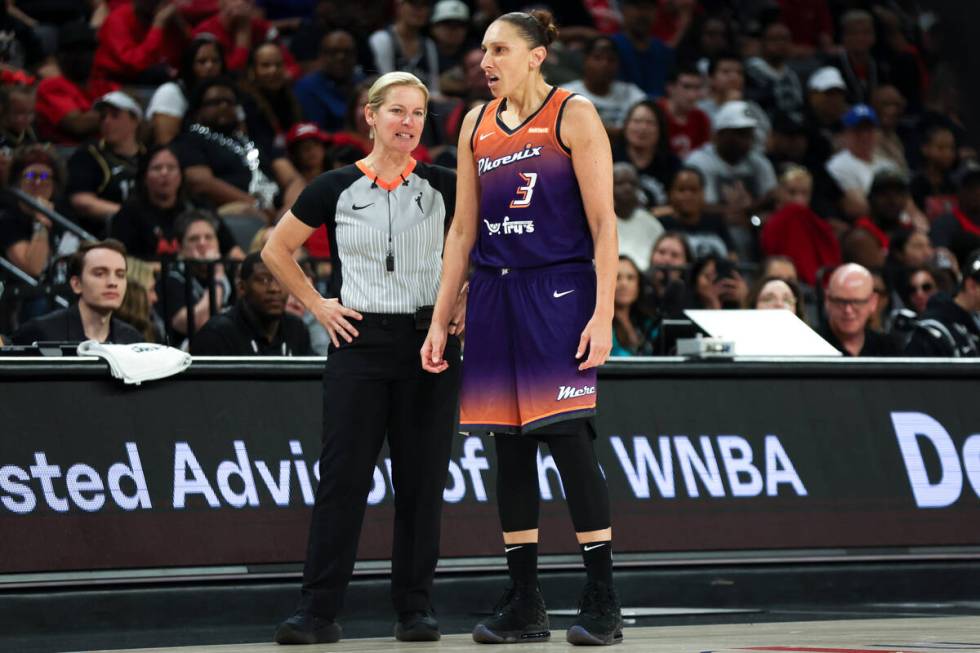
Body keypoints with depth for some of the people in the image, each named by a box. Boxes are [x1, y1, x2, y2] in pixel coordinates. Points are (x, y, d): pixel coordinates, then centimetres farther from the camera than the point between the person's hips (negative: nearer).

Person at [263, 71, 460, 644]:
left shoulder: (443, 187, 3)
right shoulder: (337, 189, 2)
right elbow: (277, 251, 13)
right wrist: (317, 304, 4)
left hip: (430, 339, 1)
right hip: (359, 341, -1)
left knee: (422, 479, 2)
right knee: (344, 475, -4)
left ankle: (417, 608, 10)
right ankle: (319, 610, -2)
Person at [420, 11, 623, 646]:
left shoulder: (574, 116, -2)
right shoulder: (477, 125, 14)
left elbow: (603, 222, -6)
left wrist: (603, 315, -15)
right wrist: (440, 320, 12)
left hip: (560, 292, -6)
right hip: (495, 295, 6)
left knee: (569, 439, -12)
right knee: (509, 447, 5)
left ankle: (603, 604, -7)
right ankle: (525, 605, 11)